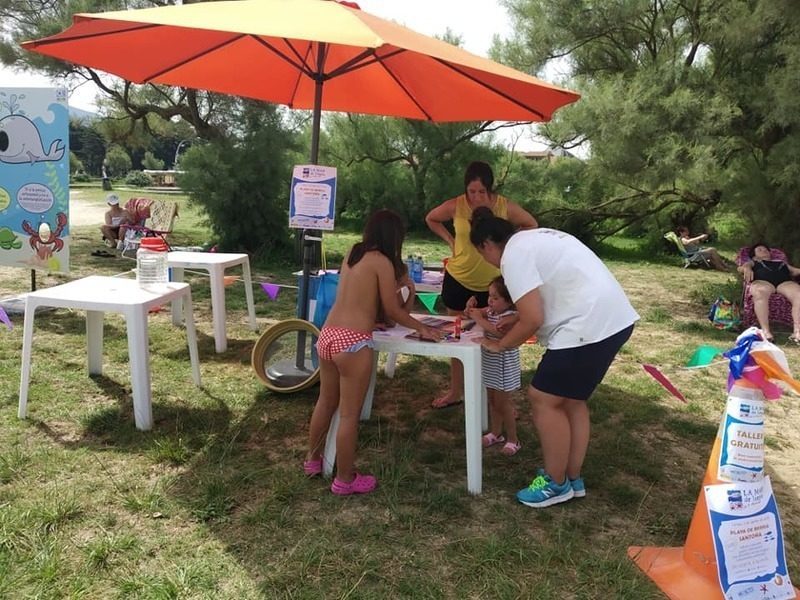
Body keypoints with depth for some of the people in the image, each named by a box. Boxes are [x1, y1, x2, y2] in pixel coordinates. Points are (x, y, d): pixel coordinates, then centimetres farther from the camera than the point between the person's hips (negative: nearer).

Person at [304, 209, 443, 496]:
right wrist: (421, 328, 10)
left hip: (328, 335, 8)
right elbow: (393, 311, -3)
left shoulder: (352, 254, 13)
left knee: (326, 402, 24)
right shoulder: (382, 262, -7)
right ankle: (345, 479, 17)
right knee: (349, 414, 4)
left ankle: (313, 460, 40)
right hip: (352, 342, -8)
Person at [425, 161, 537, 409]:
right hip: (458, 281, 1)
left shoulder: (506, 207, -13)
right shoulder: (455, 206, -12)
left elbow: (531, 225, 5)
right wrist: (451, 241, -2)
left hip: (492, 284, -1)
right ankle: (455, 392, 28)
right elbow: (431, 219, 8)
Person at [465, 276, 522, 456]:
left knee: (503, 403, 2)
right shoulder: (491, 311, 2)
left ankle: (512, 439, 16)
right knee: (493, 400, 18)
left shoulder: (509, 316, -23)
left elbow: (499, 332, -41)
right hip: (490, 364, 8)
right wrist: (471, 308, -8)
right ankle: (496, 433, 33)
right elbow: (474, 314, 15)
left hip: (503, 366, -8)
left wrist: (479, 319, -35)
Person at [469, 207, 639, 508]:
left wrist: (499, 345, 1)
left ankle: (556, 483, 16)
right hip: (614, 318, 10)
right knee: (571, 399, 20)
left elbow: (533, 319, -14)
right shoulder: (534, 240, 21)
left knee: (543, 400, 2)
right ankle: (572, 478, 31)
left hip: (590, 326, -10)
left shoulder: (513, 255, -10)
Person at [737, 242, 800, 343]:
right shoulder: (753, 262, 34)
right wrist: (746, 269, -12)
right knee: (759, 293, -40)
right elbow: (742, 268, 14)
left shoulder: (782, 262, 43)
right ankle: (765, 331, -49)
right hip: (762, 281, -2)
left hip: (785, 281, 2)